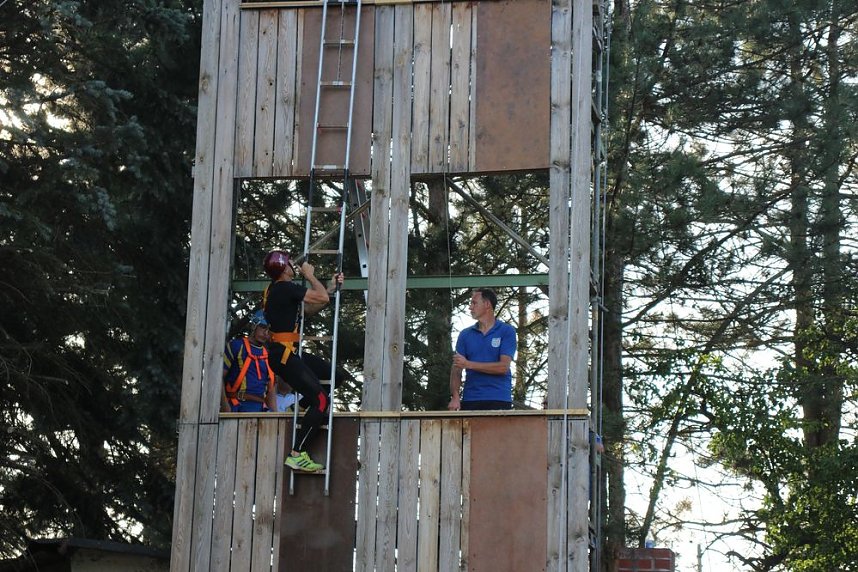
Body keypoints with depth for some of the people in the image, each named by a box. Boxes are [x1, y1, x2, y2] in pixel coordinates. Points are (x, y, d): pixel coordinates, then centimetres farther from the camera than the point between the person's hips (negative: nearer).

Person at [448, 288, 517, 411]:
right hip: (470, 400, 3)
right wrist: (455, 397, -9)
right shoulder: (465, 335, 13)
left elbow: (503, 367, -9)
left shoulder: (507, 331, 2)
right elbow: (456, 369, 7)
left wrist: (468, 364, -11)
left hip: (499, 401, -3)